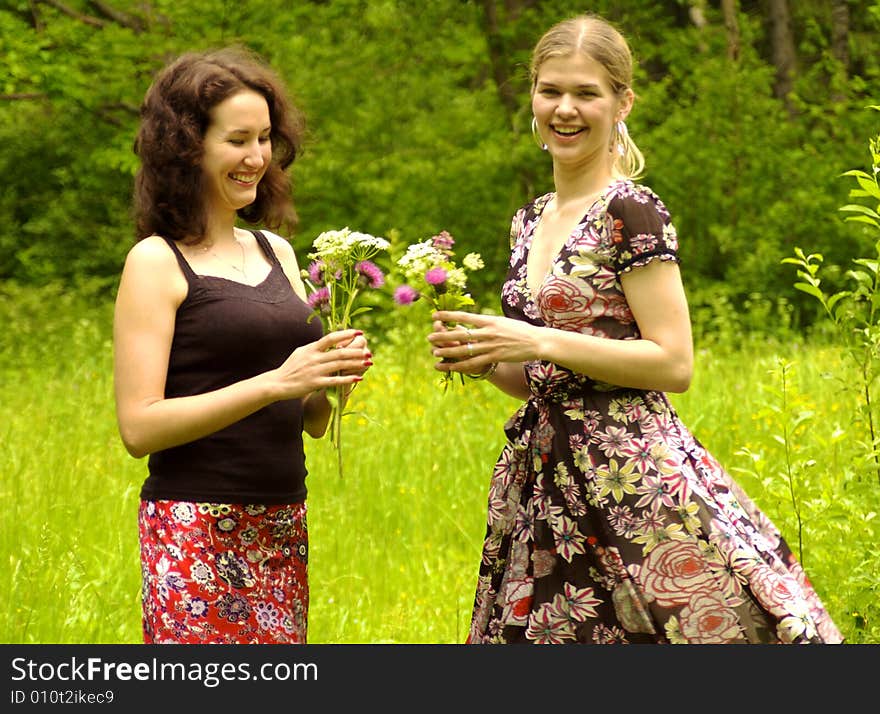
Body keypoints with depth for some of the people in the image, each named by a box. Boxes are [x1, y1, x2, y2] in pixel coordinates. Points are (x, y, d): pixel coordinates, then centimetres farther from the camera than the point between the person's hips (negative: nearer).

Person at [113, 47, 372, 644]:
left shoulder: (277, 253, 14)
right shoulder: (156, 263, -5)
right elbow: (139, 426, -13)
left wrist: (335, 375, -4)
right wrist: (276, 382, -18)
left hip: (283, 526, 6)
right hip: (196, 527, -6)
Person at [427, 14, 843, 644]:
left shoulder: (632, 213, -9)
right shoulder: (530, 222, 15)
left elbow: (673, 364, -14)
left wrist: (538, 342, -17)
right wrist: (485, 358, 1)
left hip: (633, 474, -7)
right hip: (548, 482, 7)